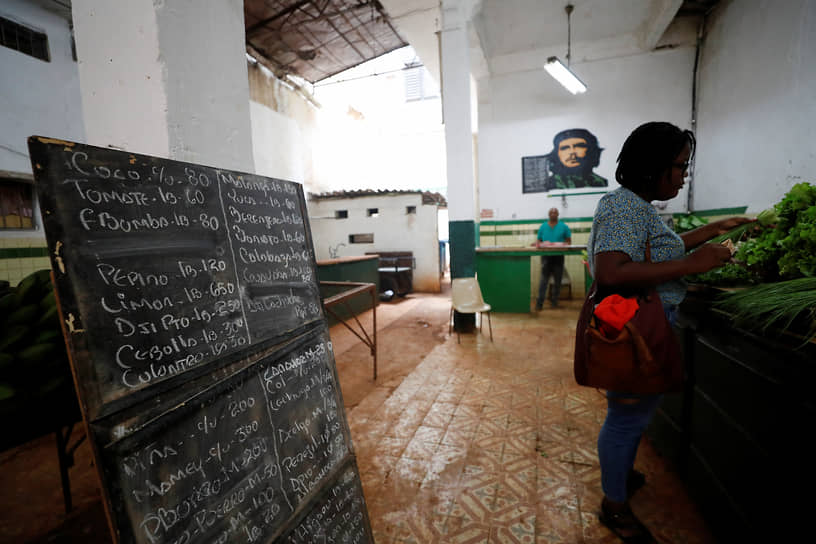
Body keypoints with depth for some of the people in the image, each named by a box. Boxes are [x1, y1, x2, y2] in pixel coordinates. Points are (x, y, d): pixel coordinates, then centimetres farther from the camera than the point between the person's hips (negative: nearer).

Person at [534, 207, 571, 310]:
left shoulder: (564, 226, 9)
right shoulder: (543, 226, 12)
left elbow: (569, 241, 8)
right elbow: (538, 240, 11)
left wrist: (563, 245, -13)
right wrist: (539, 244, -11)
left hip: (558, 256, 1)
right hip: (546, 256, -1)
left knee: (557, 280, 5)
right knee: (544, 279, -10)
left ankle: (554, 300, 17)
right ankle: (539, 302, -13)